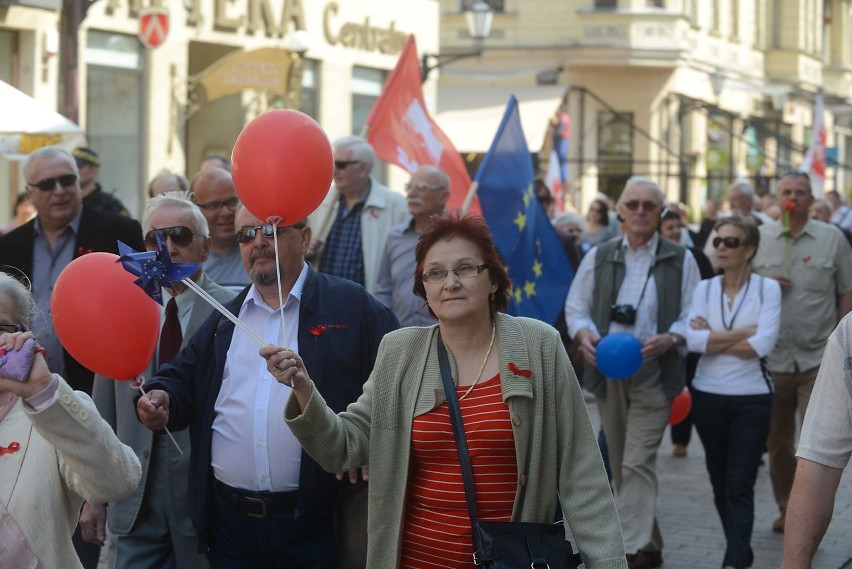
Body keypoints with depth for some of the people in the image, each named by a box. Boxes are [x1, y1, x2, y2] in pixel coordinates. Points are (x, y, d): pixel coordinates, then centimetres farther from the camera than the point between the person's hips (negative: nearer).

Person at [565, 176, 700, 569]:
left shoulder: (680, 261, 3)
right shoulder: (598, 257, 9)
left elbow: (692, 317, 2)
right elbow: (576, 307, 9)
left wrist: (669, 338, -18)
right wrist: (584, 333, -13)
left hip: (653, 375, -4)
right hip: (608, 373, 4)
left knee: (637, 463, -14)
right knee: (620, 467, 10)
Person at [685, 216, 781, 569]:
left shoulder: (767, 289, -4)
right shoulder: (704, 289, 2)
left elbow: (764, 344, -16)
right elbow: (693, 341, -11)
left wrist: (713, 338, -10)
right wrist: (743, 332, -13)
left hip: (752, 398, -3)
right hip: (709, 396, 4)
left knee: (739, 486, -7)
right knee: (720, 483, 12)